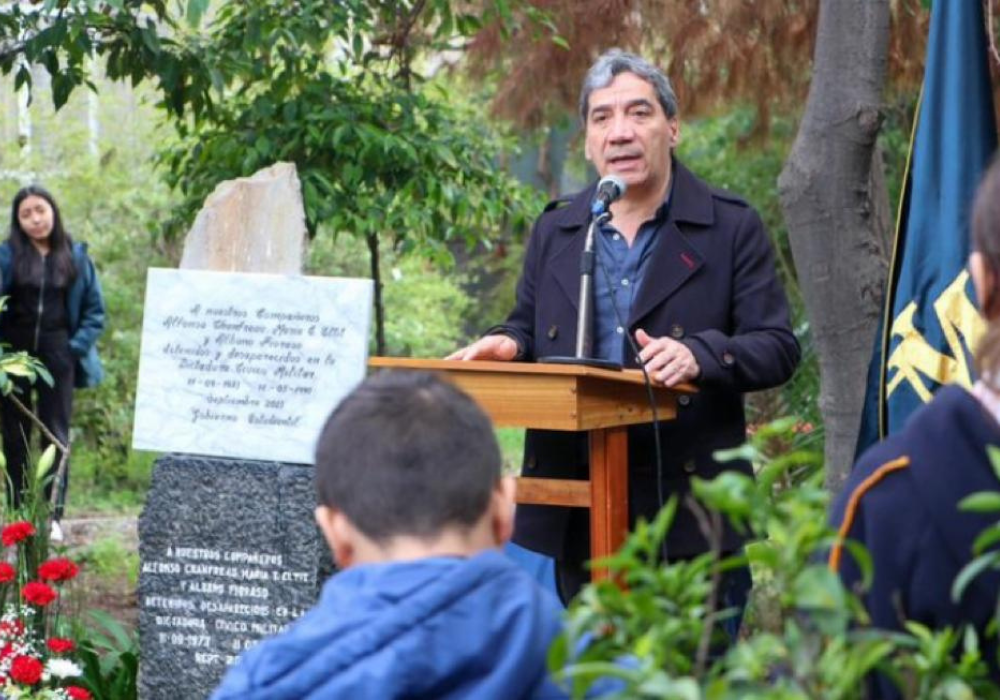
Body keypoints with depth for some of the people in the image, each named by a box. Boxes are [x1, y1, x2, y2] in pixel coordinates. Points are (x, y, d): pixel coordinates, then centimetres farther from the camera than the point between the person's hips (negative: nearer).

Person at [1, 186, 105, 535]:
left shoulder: (76, 256, 4)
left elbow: (95, 310, 7)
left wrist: (78, 346, -3)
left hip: (57, 357, 0)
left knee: (56, 436, 0)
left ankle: (53, 516, 3)